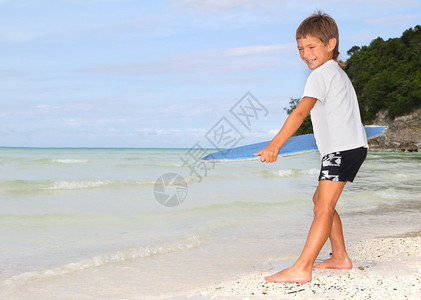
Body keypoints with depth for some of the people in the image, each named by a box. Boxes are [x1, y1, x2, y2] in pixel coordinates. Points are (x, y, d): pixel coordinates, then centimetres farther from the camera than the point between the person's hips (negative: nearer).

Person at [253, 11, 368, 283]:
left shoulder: (321, 74, -10)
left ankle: (301, 269, -21)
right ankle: (340, 257, 26)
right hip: (352, 148, 11)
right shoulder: (337, 72, 22)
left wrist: (275, 145, -27)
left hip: (343, 148, -11)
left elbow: (300, 112, -22)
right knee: (321, 201, 19)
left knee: (324, 207, -16)